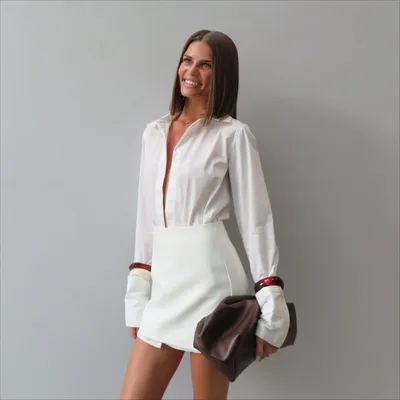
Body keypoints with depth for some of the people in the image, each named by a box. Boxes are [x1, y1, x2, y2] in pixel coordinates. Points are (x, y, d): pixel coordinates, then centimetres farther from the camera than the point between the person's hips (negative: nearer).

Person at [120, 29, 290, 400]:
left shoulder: (232, 134, -3)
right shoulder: (154, 132, 13)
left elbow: (255, 218, -5)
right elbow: (147, 216, 15)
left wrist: (269, 308, -9)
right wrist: (138, 294, 13)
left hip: (208, 276, -5)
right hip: (165, 280, 6)